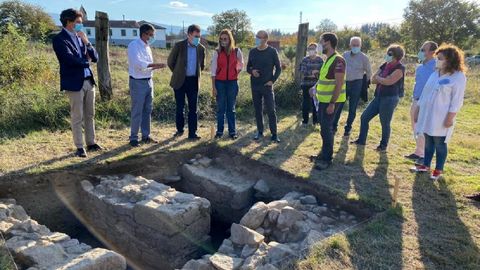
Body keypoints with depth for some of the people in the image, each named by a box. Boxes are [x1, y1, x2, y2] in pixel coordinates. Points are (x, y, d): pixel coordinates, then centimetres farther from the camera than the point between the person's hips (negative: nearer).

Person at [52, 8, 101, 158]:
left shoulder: (80, 37, 14)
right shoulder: (59, 39, -7)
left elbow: (95, 57, 10)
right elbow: (70, 59, -18)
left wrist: (87, 42, -5)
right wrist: (86, 61, -1)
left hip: (88, 81, 7)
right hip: (74, 83, -7)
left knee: (90, 115, 12)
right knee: (77, 117, -1)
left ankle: (91, 143, 23)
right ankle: (79, 147, 8)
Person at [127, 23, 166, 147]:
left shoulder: (147, 47, 13)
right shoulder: (133, 46, -10)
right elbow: (138, 63, -24)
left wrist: (155, 67, -2)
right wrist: (154, 65, -25)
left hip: (148, 81, 8)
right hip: (137, 82, -8)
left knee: (147, 110, 11)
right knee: (137, 111, -3)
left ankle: (146, 136, 22)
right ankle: (133, 138, 8)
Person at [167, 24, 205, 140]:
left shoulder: (201, 48, 2)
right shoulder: (179, 46, -6)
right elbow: (170, 62, 4)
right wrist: (178, 73, 10)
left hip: (193, 81, 2)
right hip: (180, 81, -2)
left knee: (193, 108, 1)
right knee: (180, 107, 6)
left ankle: (192, 133, 7)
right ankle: (180, 129, 23)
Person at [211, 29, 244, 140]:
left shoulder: (236, 51, 0)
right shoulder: (217, 52, -2)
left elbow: (241, 65, 18)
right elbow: (213, 70, -3)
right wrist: (213, 87, -7)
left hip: (232, 82, 1)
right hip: (220, 83, -1)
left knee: (231, 108, 8)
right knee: (220, 108, 4)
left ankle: (232, 131, 15)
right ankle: (219, 131, 14)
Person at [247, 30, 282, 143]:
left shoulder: (272, 51, -3)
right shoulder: (252, 52, 7)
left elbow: (278, 68, 2)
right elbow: (248, 67, 15)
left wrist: (273, 80, -8)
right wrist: (252, 71, -7)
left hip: (267, 86, -4)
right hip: (255, 86, 4)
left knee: (271, 110, -5)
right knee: (258, 110, 9)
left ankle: (274, 134, 2)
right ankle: (260, 132, 21)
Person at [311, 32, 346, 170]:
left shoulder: (338, 60, -18)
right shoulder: (328, 59, 11)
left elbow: (339, 84, -22)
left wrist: (332, 103, -24)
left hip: (331, 101, -9)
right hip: (323, 100, 9)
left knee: (326, 128, -6)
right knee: (324, 127, 16)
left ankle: (327, 159, 4)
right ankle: (325, 153, 29)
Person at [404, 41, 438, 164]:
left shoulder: (436, 67, -15)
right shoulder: (420, 67, 11)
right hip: (416, 101, 9)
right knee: (416, 129, 15)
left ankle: (425, 156, 9)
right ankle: (418, 152, 28)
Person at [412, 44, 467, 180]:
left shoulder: (458, 77, -9)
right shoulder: (435, 74, 11)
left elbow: (457, 100, -12)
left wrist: (450, 117, -17)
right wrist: (418, 109, 13)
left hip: (441, 118, -6)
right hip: (427, 114, 6)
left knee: (440, 143, 4)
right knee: (428, 141, 14)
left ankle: (439, 170, 17)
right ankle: (426, 165, 26)